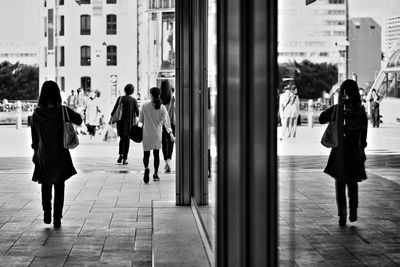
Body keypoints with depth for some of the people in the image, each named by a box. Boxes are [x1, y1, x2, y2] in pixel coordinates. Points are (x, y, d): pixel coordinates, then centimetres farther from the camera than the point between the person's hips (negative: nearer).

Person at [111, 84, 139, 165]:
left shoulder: (120, 98, -2)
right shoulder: (134, 100, -5)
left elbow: (115, 110, -1)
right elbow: (138, 112, -6)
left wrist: (111, 119, 8)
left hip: (121, 122, 1)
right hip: (130, 122, -1)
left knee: (122, 138, 18)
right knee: (127, 140, 6)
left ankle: (121, 154, -1)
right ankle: (125, 159, 3)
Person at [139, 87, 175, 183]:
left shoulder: (145, 106, -9)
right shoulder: (162, 107, -6)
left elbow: (141, 120, 0)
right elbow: (166, 121, -11)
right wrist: (171, 134, -12)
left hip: (147, 133, -1)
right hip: (157, 133, 1)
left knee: (146, 153, 5)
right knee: (156, 154, 15)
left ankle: (146, 168, -24)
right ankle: (155, 174, 19)